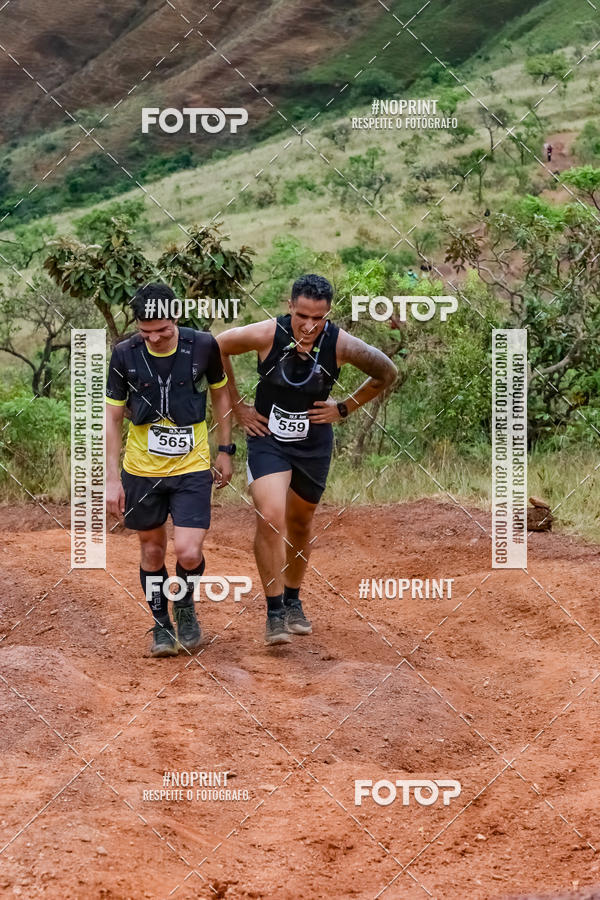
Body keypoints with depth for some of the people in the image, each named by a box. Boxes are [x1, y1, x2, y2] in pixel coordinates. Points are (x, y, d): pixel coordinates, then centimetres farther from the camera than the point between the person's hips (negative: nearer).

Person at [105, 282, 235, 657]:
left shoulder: (203, 346, -10)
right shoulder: (125, 355, -9)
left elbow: (220, 393, 9)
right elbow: (112, 418, -1)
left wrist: (225, 450, 8)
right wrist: (112, 478, -5)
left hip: (192, 469, -1)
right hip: (141, 471, 1)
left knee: (189, 553, -12)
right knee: (153, 551, 10)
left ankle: (185, 606, 19)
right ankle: (161, 625, 30)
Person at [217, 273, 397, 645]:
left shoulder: (341, 345, -19)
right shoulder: (267, 335, -22)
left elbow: (387, 373, -1)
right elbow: (215, 348, -4)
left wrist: (343, 408, -2)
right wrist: (237, 404, -1)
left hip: (314, 440, 2)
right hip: (267, 437, -2)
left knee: (300, 523, 16)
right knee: (270, 518, -19)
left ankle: (293, 601, 38)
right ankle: (275, 612, -11)